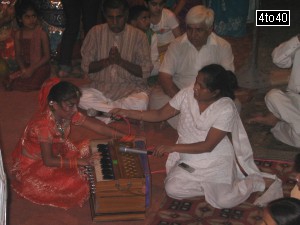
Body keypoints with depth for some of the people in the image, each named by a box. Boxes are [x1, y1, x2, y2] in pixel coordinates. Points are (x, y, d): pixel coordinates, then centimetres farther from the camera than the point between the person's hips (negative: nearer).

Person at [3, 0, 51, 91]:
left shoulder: (42, 33, -9)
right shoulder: (18, 35, 2)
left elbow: (47, 56, -8)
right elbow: (18, 55, 5)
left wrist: (32, 69, -16)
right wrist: (23, 69, -14)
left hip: (40, 67, -3)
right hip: (25, 67, 3)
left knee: (31, 84, -29)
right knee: (8, 82, -17)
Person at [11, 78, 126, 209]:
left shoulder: (68, 113, -13)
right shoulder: (43, 125, -34)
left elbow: (96, 125, -6)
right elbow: (48, 161, -31)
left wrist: (122, 136, -12)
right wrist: (81, 161, -31)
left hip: (55, 153, 8)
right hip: (33, 165, -8)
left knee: (88, 148, -3)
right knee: (73, 183, -22)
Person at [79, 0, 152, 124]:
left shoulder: (138, 35, -1)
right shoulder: (96, 32, 3)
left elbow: (145, 71, -4)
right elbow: (85, 66, 1)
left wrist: (121, 61, -17)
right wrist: (108, 60, -16)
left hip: (131, 88, -1)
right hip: (100, 86, 1)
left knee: (140, 103, -35)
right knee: (81, 97, -30)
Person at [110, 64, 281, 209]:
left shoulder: (226, 109, -21)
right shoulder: (187, 93, -7)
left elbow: (208, 146, -22)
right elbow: (160, 114, 2)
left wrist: (172, 148, -27)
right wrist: (128, 113, -9)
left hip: (215, 161, -4)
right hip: (189, 159, 5)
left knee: (224, 201, -19)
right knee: (172, 190, -17)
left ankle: (254, 182, 12)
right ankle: (214, 185, 4)